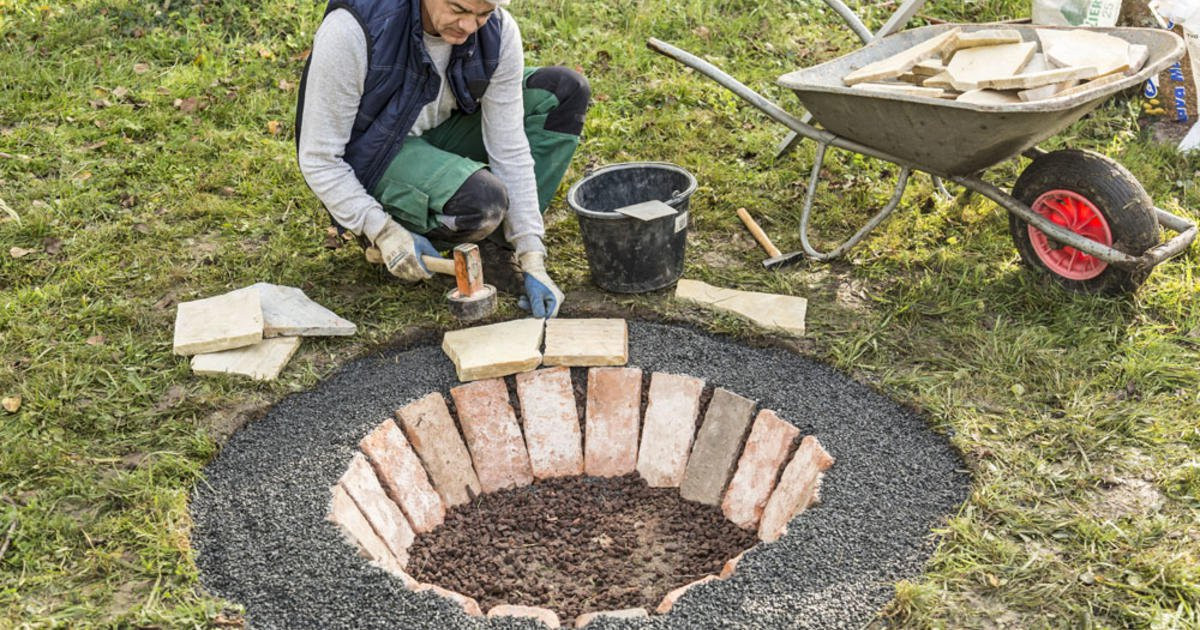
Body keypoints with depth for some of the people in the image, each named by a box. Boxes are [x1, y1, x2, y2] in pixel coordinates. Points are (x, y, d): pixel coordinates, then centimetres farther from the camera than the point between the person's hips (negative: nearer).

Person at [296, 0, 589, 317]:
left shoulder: (499, 31, -19)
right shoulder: (352, 30, -30)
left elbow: (510, 151, -15)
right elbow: (318, 158, -21)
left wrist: (531, 259, -19)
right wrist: (383, 232, -27)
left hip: (438, 136, 6)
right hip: (372, 160, -5)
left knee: (564, 90, -12)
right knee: (480, 201, -35)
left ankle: (501, 238, -5)